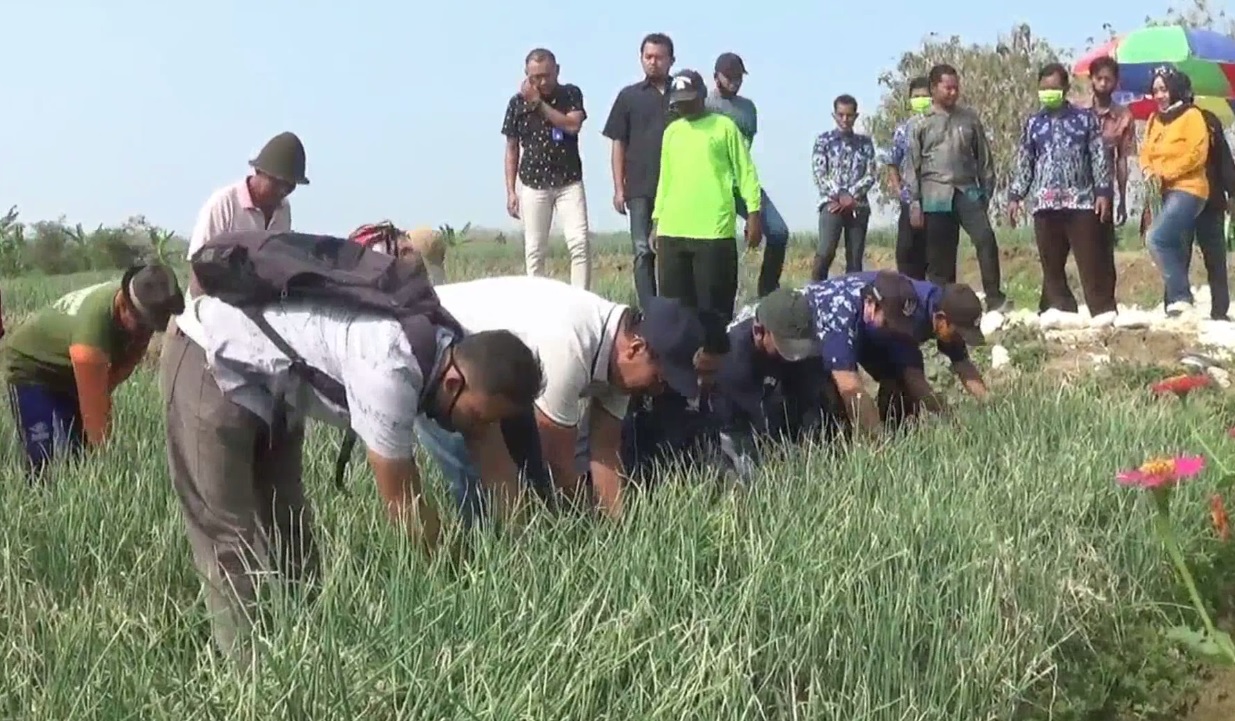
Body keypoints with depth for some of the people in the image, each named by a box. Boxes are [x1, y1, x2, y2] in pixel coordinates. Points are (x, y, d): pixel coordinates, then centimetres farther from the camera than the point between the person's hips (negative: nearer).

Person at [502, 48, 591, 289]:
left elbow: (573, 125, -17)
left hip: (569, 182, -1)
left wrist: (539, 103, -15)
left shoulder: (571, 94, 1)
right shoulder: (518, 102, 2)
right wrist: (511, 191, 2)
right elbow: (512, 149, 6)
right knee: (534, 250, 2)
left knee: (580, 243, -11)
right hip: (533, 184, 1)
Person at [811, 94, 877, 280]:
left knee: (855, 257, 2)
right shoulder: (824, 140, 5)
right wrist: (840, 196, -12)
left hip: (858, 205, 3)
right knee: (825, 252, -17)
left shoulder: (865, 142, 11)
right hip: (832, 203, -3)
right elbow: (820, 175, -2)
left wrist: (850, 195, -10)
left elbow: (870, 175, 4)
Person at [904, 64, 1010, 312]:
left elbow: (984, 158, 15)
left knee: (986, 238, -18)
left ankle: (995, 299, -14)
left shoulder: (970, 118, 11)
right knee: (940, 256, 1)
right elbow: (912, 166, 3)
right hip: (935, 195, -1)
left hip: (967, 190, 1)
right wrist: (914, 203, -3)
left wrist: (987, 192, 10)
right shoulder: (921, 124, 5)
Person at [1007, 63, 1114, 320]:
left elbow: (1100, 157, 2)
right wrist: (1015, 196, 7)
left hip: (1081, 200, -3)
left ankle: (1103, 310, -1)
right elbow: (1023, 163, 14)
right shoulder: (1033, 123, 11)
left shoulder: (1085, 118, 4)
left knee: (1091, 259, -4)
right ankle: (1060, 311, 12)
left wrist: (1103, 192, -6)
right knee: (1051, 264, 5)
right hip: (1045, 203, 3)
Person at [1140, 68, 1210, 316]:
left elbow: (1197, 154, -15)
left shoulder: (1192, 116, -5)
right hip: (1167, 192, 8)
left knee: (1156, 239, -22)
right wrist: (1149, 172, -9)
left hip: (1187, 190, -8)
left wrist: (1164, 173, -18)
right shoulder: (1154, 120, 16)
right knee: (1175, 255, 9)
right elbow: (1146, 152, 12)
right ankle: (1176, 303, 13)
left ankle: (1181, 298, -17)